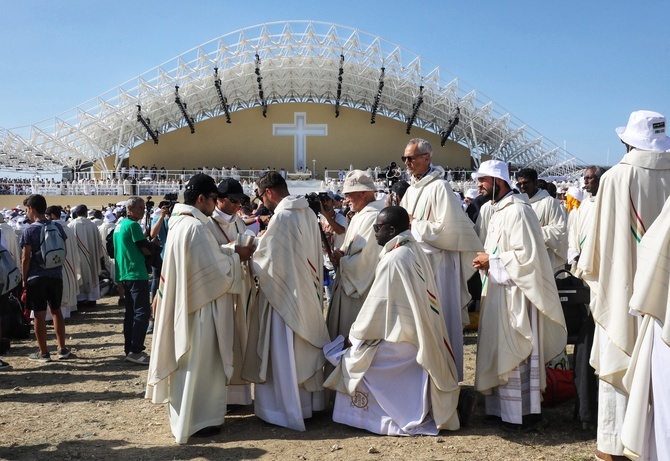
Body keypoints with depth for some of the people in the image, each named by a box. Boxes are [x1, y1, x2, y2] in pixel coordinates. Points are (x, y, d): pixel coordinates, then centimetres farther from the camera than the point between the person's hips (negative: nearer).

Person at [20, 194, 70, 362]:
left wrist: (24, 279, -2)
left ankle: (43, 352, 10)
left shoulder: (29, 230, -10)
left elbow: (26, 257, -10)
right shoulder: (57, 227, 3)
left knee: (39, 315, 4)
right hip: (56, 276, 4)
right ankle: (62, 348, 20)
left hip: (36, 277, -4)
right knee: (56, 311, 16)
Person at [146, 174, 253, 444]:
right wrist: (237, 257, -5)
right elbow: (216, 268, -21)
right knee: (198, 363, 2)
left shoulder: (179, 222, 8)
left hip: (184, 302, 10)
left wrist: (228, 254, 10)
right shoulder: (195, 227, -22)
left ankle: (183, 415, 31)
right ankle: (195, 421, 13)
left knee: (187, 361, 19)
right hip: (200, 304, -10)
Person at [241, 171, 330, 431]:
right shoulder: (308, 213, 5)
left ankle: (288, 409, 10)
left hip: (285, 292, -8)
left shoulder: (281, 216, -18)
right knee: (307, 347, 17)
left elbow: (267, 258, -14)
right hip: (307, 291, 8)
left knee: (283, 351, 2)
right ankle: (309, 402, 29)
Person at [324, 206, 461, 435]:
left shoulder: (393, 259, -22)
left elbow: (378, 304, -19)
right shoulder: (416, 252, 5)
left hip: (397, 339, -9)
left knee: (354, 360, 3)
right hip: (418, 336, 9)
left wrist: (356, 333, -5)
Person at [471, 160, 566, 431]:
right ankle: (503, 409, 23)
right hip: (498, 292, 10)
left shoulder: (517, 210, -16)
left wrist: (492, 262, -14)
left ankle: (523, 414, 9)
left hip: (514, 294, -10)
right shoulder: (498, 211, 15)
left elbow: (526, 255, -24)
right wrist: (486, 261, 4)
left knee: (514, 354, -2)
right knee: (499, 352, 13)